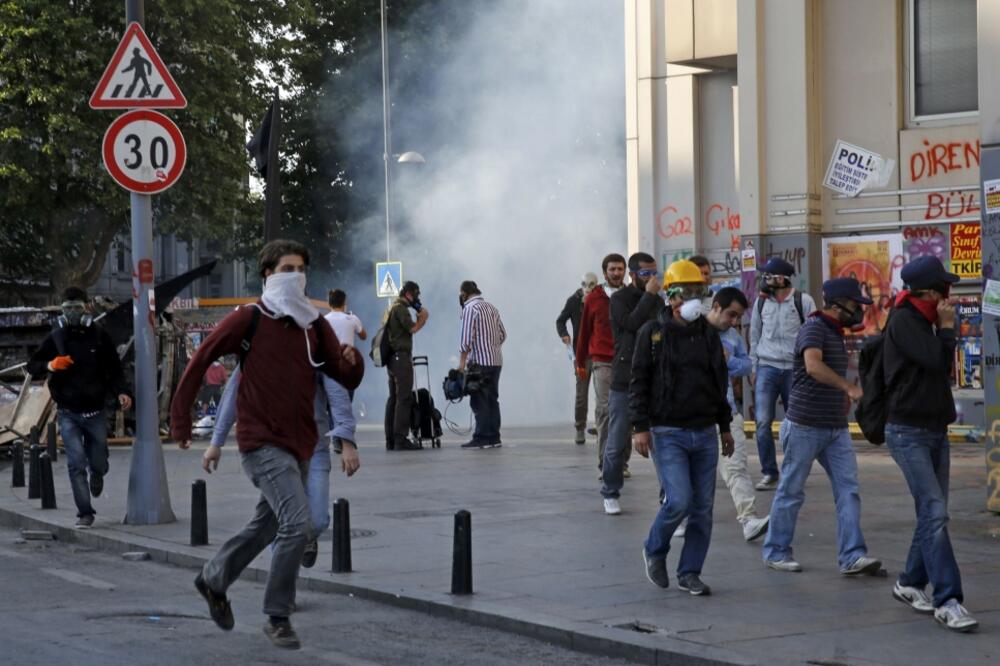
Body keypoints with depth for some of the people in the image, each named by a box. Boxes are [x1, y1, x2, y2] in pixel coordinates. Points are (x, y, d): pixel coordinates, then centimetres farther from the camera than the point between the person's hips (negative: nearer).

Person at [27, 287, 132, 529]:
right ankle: (84, 513, -5)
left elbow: (114, 369, 5)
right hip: (68, 413, -1)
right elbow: (31, 366, 5)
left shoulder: (99, 336, 1)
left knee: (98, 464, 9)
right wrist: (49, 365, -17)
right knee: (76, 464, -11)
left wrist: (120, 392, -13)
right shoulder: (55, 338, 1)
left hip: (95, 412, 1)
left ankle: (96, 476, 46)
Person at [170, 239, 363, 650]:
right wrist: (180, 420, -3)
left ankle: (213, 579, 43)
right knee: (297, 524, -19)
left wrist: (351, 361, -16)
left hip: (300, 442, 7)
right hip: (263, 441, -7)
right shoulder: (249, 319, -7)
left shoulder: (314, 325, 9)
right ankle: (277, 617, -6)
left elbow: (347, 379, 8)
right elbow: (199, 362, -3)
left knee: (268, 525, 19)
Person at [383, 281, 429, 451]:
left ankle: (391, 440, 9)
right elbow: (412, 328, -17)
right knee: (404, 399, -11)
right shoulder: (401, 308, -10)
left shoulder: (391, 308, 20)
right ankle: (401, 440, -14)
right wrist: (423, 317, -1)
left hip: (392, 358, 10)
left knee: (393, 398, 10)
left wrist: (420, 317, 10)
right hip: (401, 357, -10)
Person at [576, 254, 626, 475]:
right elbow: (585, 331, 11)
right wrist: (580, 361, 14)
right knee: (604, 410, -7)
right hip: (602, 363, -1)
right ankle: (604, 464, -5)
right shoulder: (594, 298, 6)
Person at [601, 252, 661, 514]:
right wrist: (648, 295, -15)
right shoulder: (620, 299, -2)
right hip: (624, 381, -4)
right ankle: (610, 493, 14)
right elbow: (631, 324, -20)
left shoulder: (657, 300, 13)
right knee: (617, 442, 1)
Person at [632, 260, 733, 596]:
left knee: (703, 507, 3)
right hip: (668, 433, -5)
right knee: (679, 500, -15)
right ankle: (654, 550, 12)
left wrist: (725, 426, 19)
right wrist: (640, 427, -11)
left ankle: (690, 573, 14)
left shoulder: (708, 334, 11)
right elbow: (638, 382, -4)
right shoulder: (652, 333, -3)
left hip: (705, 433, 5)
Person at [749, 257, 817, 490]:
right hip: (767, 368, 2)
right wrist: (753, 368, 13)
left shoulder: (803, 301, -2)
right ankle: (769, 473, -1)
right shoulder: (761, 302, 9)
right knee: (763, 422, -8)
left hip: (794, 368, -2)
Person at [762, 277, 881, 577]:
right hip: (805, 426, -8)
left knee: (848, 489, -2)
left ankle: (852, 556, -6)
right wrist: (849, 387, -36)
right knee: (791, 491, 3)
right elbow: (813, 365, -32)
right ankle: (776, 552, 15)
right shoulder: (814, 327, -13)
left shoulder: (835, 331, 16)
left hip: (836, 428, 8)